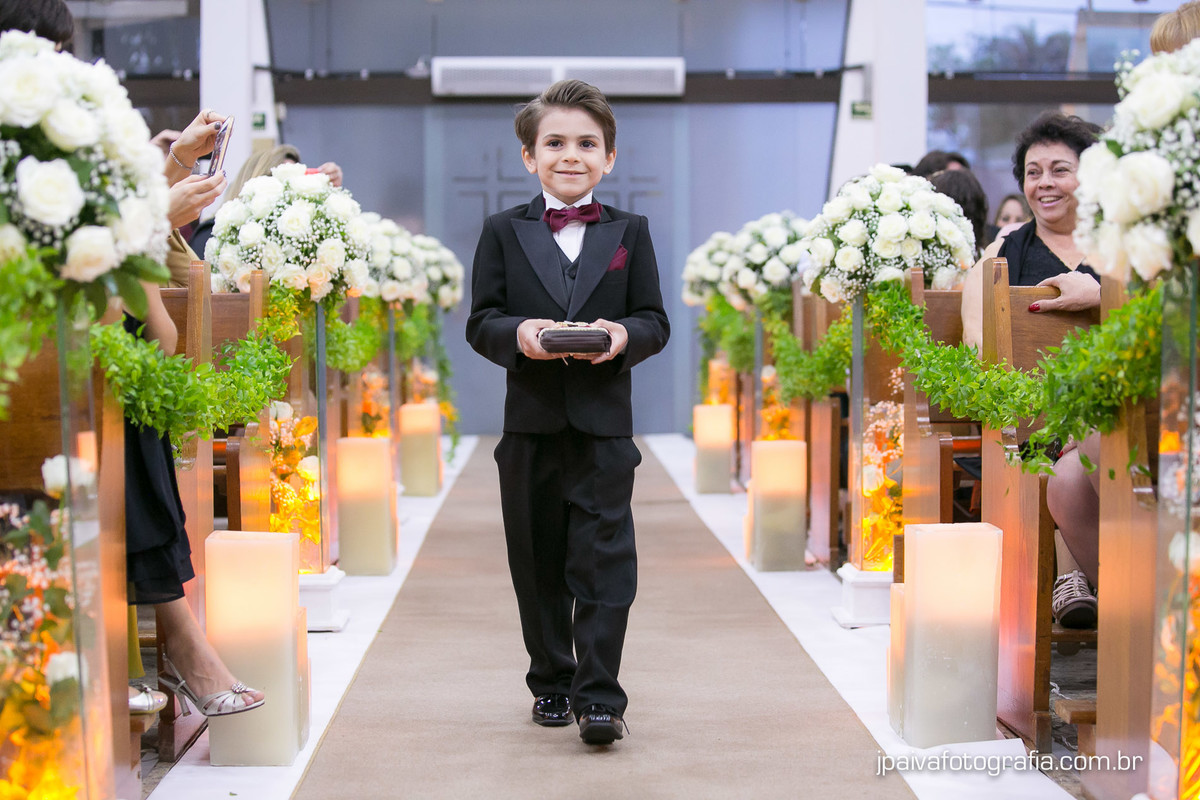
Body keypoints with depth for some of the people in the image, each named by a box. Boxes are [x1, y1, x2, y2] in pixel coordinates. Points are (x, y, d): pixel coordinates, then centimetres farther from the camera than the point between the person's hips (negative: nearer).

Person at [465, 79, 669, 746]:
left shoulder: (630, 233, 8)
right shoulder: (504, 232, 7)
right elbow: (480, 322, 3)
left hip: (603, 421, -1)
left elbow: (655, 321, 5)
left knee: (603, 562, -5)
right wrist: (517, 334, -18)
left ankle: (598, 696, -1)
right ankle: (550, 683, 23)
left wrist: (624, 335, -17)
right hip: (530, 420, 1)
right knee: (538, 563, 9)